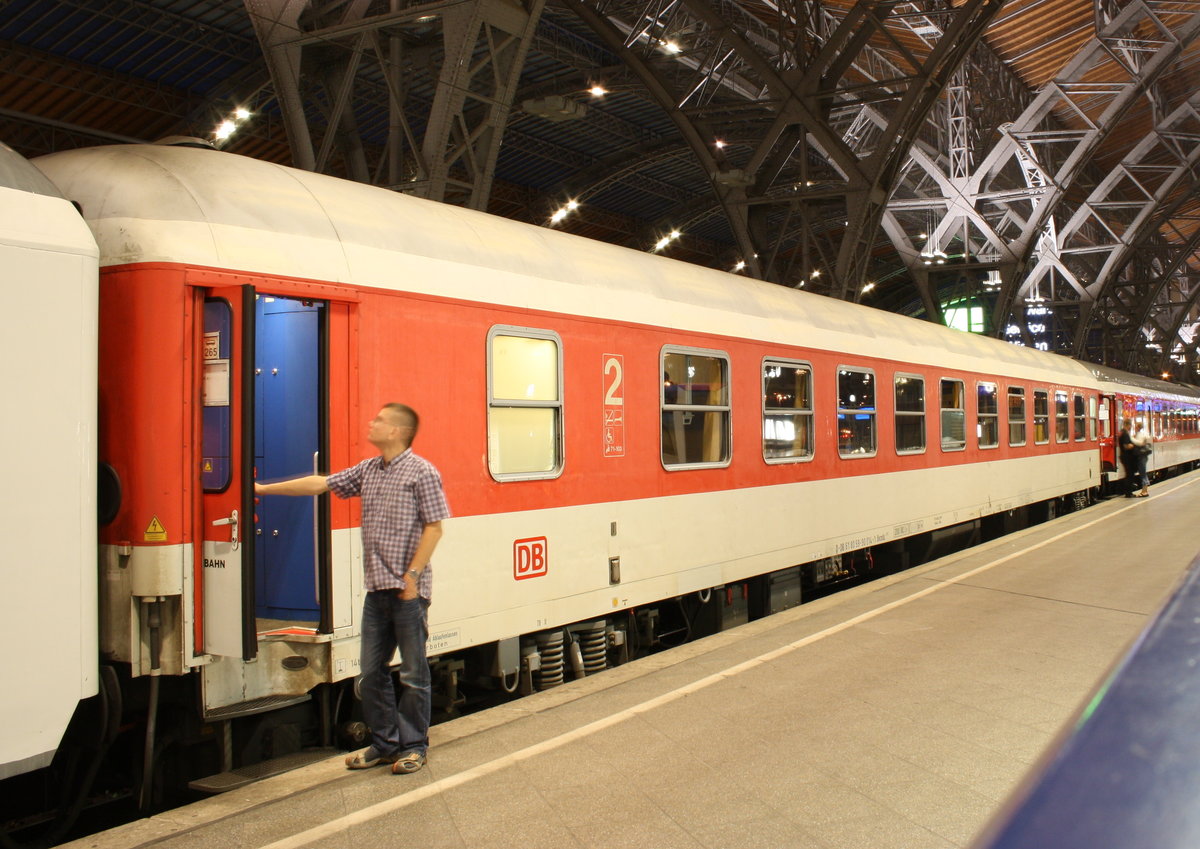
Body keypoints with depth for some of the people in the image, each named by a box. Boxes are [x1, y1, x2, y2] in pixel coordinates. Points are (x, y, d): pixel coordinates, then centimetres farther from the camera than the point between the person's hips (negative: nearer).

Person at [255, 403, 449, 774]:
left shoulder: (421, 472, -7)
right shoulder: (367, 470, 12)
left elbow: (433, 527, -10)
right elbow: (320, 484, 15)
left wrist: (413, 575, -14)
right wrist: (264, 489, 16)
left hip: (409, 591, -7)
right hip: (377, 589, 7)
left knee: (413, 673, 3)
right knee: (372, 673, 11)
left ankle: (413, 746, 16)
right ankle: (385, 743, 24)